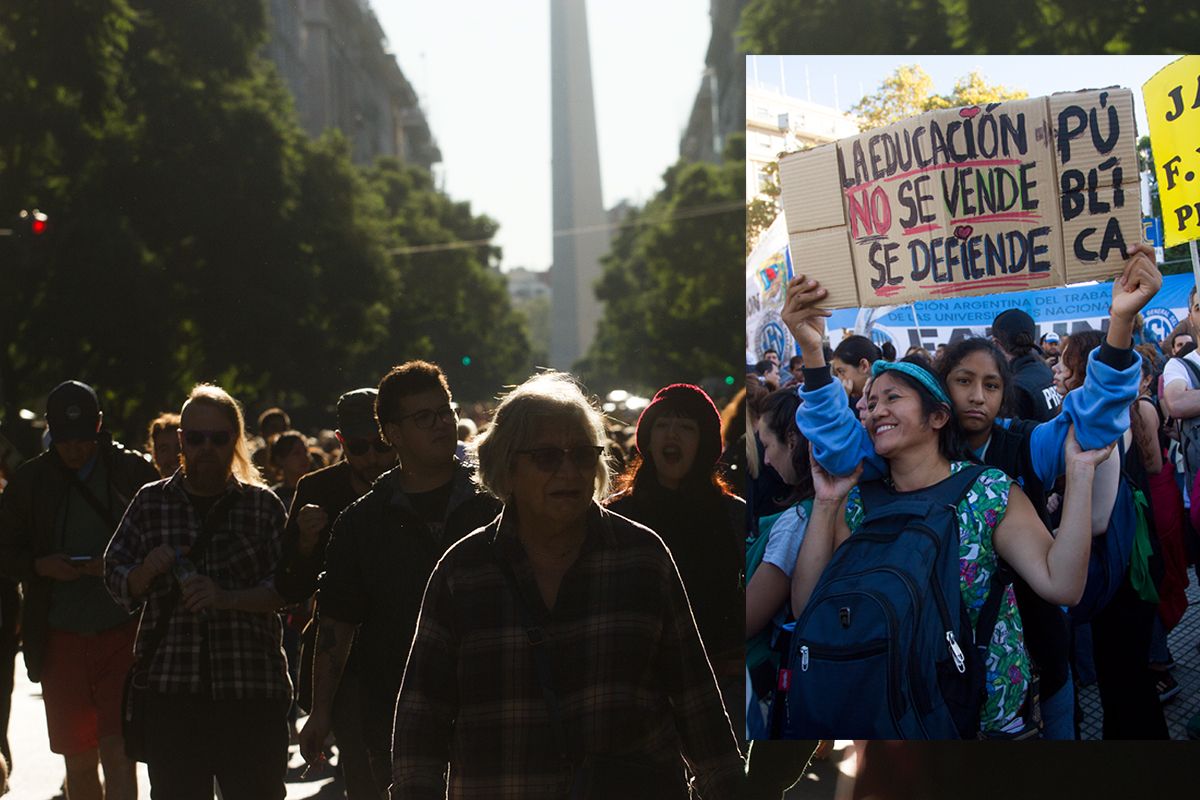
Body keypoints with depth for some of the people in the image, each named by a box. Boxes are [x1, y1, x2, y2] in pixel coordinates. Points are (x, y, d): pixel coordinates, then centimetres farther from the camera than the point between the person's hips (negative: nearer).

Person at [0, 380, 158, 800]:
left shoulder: (134, 472, 0)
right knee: (79, 761, 9)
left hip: (123, 634, -3)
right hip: (60, 638, 3)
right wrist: (41, 566, -10)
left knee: (117, 751, -12)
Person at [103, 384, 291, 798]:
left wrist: (228, 598, -17)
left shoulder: (263, 505, 6)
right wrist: (147, 570, -9)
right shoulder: (151, 502, 11)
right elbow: (116, 581, 13)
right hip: (169, 688, 1)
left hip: (251, 686, -1)